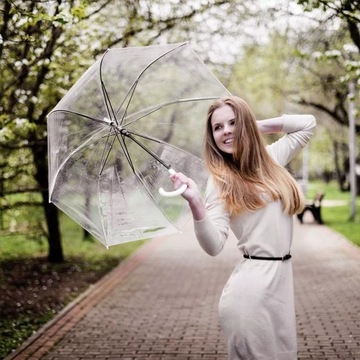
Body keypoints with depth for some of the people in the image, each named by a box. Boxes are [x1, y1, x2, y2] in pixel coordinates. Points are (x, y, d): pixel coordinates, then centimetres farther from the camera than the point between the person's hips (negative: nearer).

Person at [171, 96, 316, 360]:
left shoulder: (270, 158, 8)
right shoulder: (221, 180, -7)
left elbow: (308, 123, 20)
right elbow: (214, 246, -18)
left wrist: (259, 126, 10)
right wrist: (195, 202, -34)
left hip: (283, 278, 6)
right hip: (252, 286, -6)